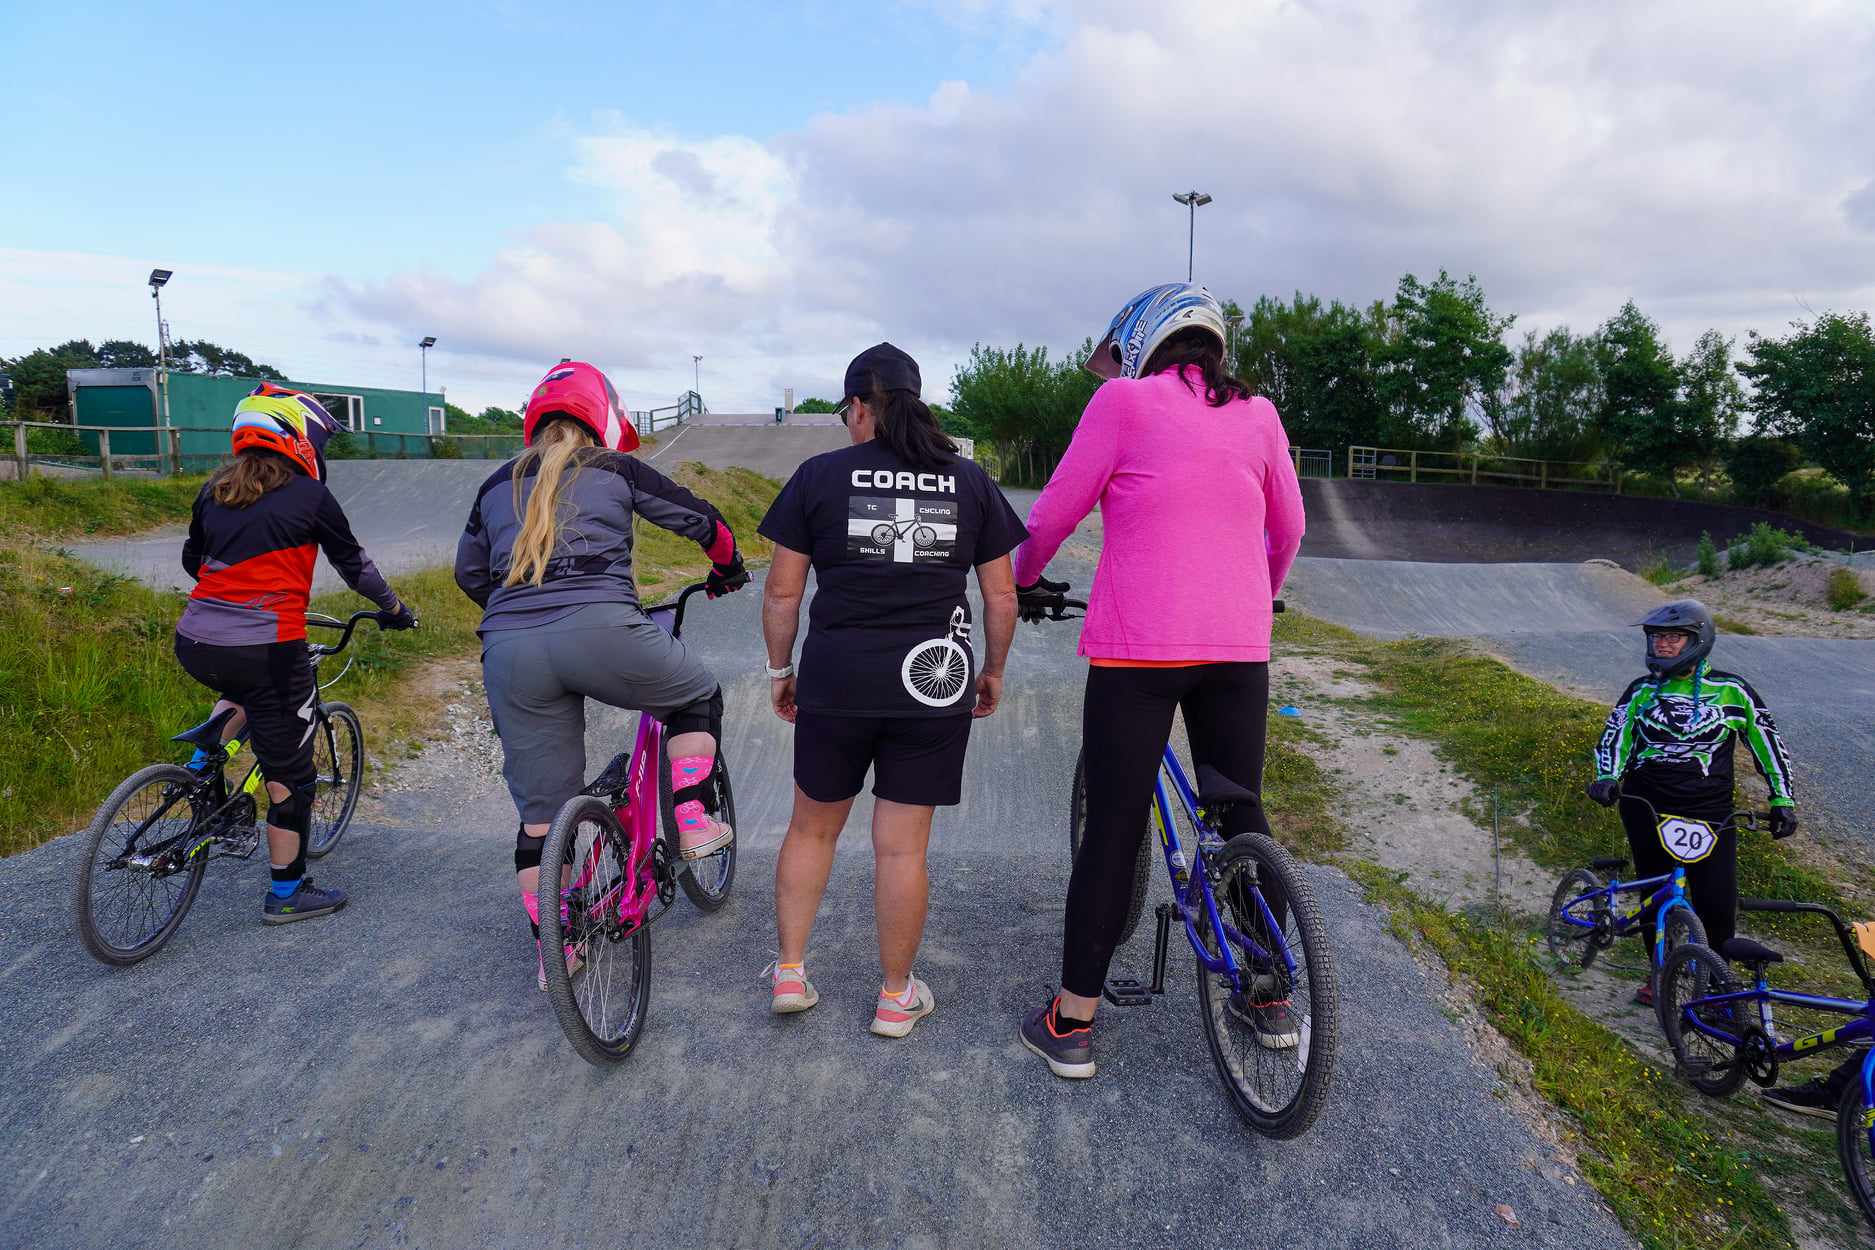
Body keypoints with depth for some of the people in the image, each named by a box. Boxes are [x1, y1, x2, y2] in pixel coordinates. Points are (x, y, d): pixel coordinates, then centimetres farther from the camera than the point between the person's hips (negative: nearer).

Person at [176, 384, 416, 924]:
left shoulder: (213, 492, 12)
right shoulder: (309, 496, -3)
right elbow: (355, 565, 6)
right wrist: (395, 607, 23)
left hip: (194, 645, 6)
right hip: (265, 649, -6)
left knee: (249, 691, 41)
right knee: (290, 774, 8)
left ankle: (202, 764, 21)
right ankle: (287, 894, 18)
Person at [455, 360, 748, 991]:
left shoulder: (497, 484, 24)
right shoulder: (615, 468, 13)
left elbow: (468, 574, 34)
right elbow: (703, 521, 18)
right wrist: (729, 571, 37)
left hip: (510, 651, 4)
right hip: (599, 630, -4)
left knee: (540, 814, 15)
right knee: (699, 695, 26)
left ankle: (551, 952, 24)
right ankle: (693, 824, 18)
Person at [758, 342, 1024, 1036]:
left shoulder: (820, 475, 0)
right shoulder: (969, 481, 4)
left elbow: (782, 592, 0)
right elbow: (1001, 596, 5)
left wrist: (780, 671, 12)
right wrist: (993, 670, 19)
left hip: (836, 679, 0)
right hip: (934, 683, 1)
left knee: (812, 827, 19)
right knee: (902, 846, 9)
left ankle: (789, 973, 26)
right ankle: (896, 998, 22)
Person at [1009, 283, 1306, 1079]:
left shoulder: (1124, 401, -1)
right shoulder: (1256, 414, 11)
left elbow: (1055, 513, 1)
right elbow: (1288, 529, 20)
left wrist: (1024, 577, 20)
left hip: (1138, 645, -4)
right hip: (1238, 646, 4)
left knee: (1113, 828, 2)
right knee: (1242, 813, 17)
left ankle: (1071, 1025, 12)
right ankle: (1271, 1001, 30)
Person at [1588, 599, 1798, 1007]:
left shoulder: (1731, 690, 1)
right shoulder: (1642, 691, 7)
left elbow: (1767, 739, 7)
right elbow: (1614, 734, 5)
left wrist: (1782, 799, 3)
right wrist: (1607, 777, -13)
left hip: (1710, 814, -2)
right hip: (1647, 809, 2)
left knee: (1718, 905, -5)